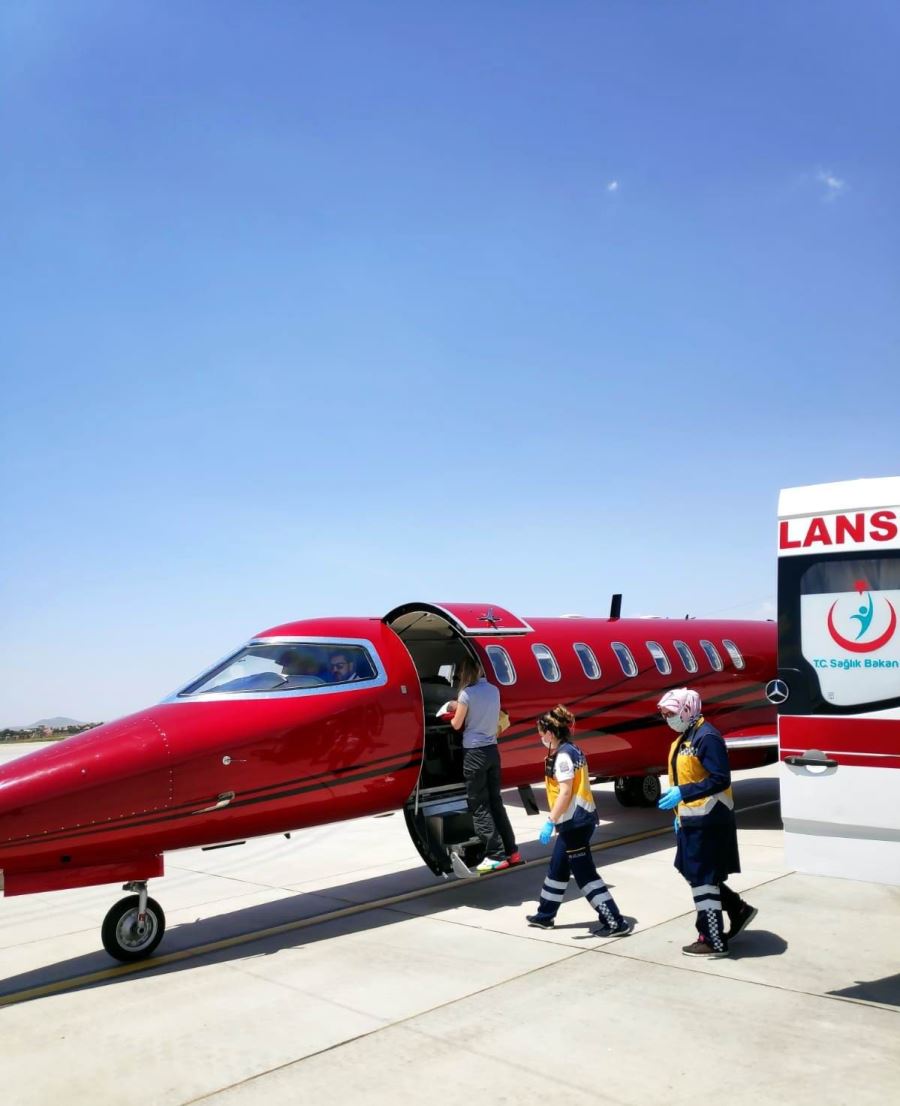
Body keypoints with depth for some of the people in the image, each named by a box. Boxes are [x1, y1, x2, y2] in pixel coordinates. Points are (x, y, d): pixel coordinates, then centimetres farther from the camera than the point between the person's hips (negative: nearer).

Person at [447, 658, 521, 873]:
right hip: (492, 750, 7)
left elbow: (457, 725, -6)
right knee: (495, 801, 15)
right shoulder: (494, 690, 5)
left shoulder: (467, 693, -15)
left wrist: (455, 712, 14)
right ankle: (511, 851, 17)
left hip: (474, 752, -7)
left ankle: (496, 856, -1)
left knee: (479, 806, 1)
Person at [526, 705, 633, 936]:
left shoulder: (563, 755, -17)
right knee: (557, 868, 20)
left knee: (584, 873, -3)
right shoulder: (572, 750, 10)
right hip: (576, 820, 10)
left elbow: (565, 792, -22)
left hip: (575, 822, -10)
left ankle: (615, 922, 1)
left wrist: (550, 822, -20)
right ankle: (545, 915, 33)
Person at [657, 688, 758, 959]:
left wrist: (682, 794, -29)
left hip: (709, 821, -10)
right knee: (694, 874, 17)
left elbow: (721, 779, -25)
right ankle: (739, 910, 32)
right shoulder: (684, 738, 12)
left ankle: (713, 942, 11)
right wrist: (681, 813, 21)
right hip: (693, 819, 10)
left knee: (702, 879, -1)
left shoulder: (707, 737, -19)